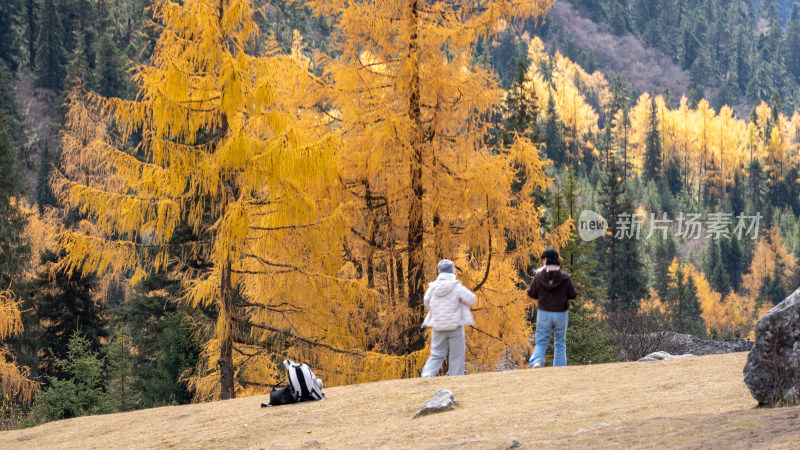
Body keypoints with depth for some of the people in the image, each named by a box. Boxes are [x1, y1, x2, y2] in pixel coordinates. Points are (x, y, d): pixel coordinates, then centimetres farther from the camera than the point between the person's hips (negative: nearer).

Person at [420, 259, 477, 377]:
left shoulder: (433, 287, -1)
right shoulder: (457, 287, -12)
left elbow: (427, 304, 12)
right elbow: (471, 300, -7)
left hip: (438, 326, 4)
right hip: (455, 326, -4)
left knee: (437, 355, 12)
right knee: (456, 355, 6)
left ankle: (427, 375, -6)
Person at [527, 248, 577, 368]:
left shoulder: (539, 276, -8)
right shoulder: (565, 277, -6)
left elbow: (531, 294, 1)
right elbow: (573, 295, -3)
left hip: (544, 313, -1)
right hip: (561, 314, 1)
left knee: (541, 342, 6)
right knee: (560, 344, 14)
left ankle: (536, 361, -21)